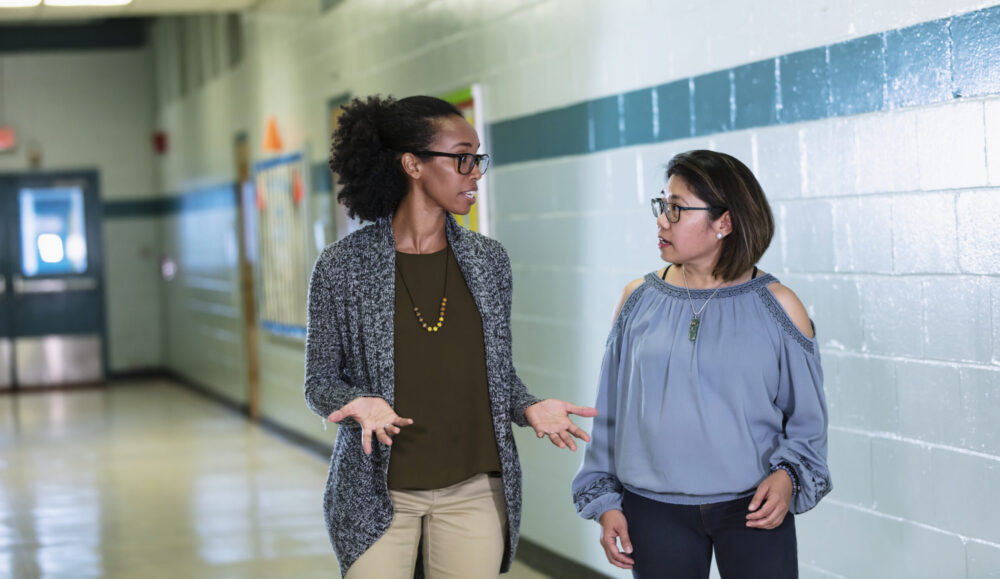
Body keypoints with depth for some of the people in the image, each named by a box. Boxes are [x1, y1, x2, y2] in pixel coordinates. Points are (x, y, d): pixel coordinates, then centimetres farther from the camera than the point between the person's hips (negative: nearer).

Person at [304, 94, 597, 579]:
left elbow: (498, 370, 11)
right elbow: (320, 381, 0)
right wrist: (359, 404, -20)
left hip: (473, 489, 3)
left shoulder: (488, 260, 3)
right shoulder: (341, 266, -7)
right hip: (379, 490, -3)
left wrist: (529, 409, -8)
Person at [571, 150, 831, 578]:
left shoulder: (777, 307, -3)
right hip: (655, 513, 2)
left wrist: (788, 476, -13)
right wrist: (605, 500, 6)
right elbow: (611, 413, 8)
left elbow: (807, 419, 3)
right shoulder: (639, 300, 2)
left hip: (755, 509, -1)